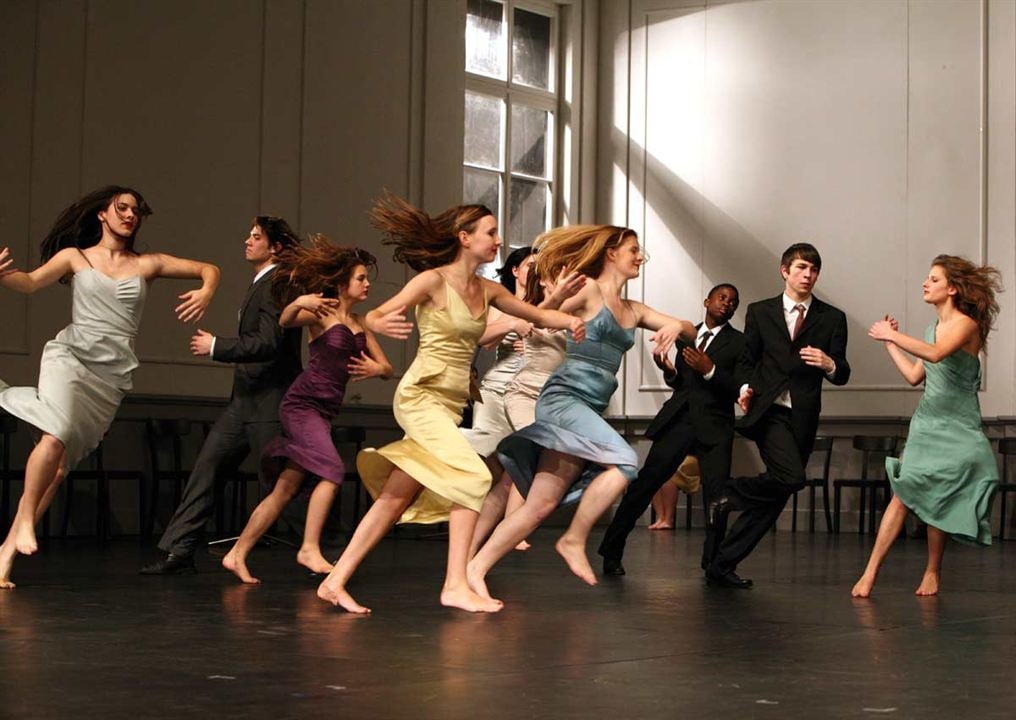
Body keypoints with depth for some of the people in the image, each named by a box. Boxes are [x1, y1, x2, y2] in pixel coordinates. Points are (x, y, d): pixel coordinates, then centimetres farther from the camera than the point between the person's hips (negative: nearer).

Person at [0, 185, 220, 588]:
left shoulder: (147, 264, 16)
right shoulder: (74, 256, 11)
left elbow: (208, 270, 19)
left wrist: (205, 293, -4)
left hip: (112, 374, 2)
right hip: (71, 354, -2)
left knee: (61, 463, -2)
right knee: (55, 436, -28)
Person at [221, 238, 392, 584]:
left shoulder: (360, 323, 16)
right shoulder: (321, 312, -3)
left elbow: (387, 368, 16)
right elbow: (285, 321, -21)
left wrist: (376, 368, -7)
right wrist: (298, 303, -42)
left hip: (325, 411, 7)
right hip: (302, 403, -7)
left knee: (286, 489, 6)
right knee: (332, 471, -22)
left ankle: (237, 554, 11)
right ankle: (309, 549, -15)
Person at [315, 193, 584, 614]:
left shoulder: (487, 291, 12)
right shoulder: (433, 280, -8)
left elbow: (536, 315, 20)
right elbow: (373, 316, -13)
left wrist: (567, 321, -1)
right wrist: (382, 325, -38)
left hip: (451, 405, 7)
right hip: (421, 395, -7)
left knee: (396, 500, 6)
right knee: (473, 476, -20)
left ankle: (336, 581, 11)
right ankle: (455, 585, -20)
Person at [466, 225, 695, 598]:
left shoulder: (633, 311, 20)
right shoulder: (588, 289, -1)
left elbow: (690, 329, 21)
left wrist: (676, 326, -1)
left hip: (590, 411, 7)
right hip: (564, 398, -7)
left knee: (541, 504, 1)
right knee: (624, 462, -23)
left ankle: (477, 567, 5)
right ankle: (574, 540, -10)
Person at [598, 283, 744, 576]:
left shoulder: (738, 342, 5)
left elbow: (740, 391, -5)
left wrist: (710, 370, -17)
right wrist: (670, 371, 0)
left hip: (714, 426, -2)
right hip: (678, 419, 2)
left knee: (716, 494, -8)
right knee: (645, 482, -4)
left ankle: (714, 562, 7)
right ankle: (611, 551, 2)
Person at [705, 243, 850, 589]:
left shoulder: (832, 318, 9)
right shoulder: (760, 312, 8)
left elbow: (842, 375, 5)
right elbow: (747, 360, 14)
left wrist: (829, 364, -18)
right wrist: (745, 387, -5)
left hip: (803, 417, 3)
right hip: (769, 410, -3)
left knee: (772, 499, 1)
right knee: (791, 477, -26)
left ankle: (721, 565, 9)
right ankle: (727, 499, -3)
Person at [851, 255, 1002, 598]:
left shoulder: (966, 325, -10)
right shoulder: (934, 327, 14)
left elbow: (936, 354, -30)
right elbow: (915, 375, 15)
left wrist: (893, 335, -24)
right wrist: (890, 342, 17)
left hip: (956, 429, -5)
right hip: (926, 422, 5)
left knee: (935, 500, -3)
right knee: (903, 495, -5)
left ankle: (933, 572, 13)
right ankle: (870, 573, -11)